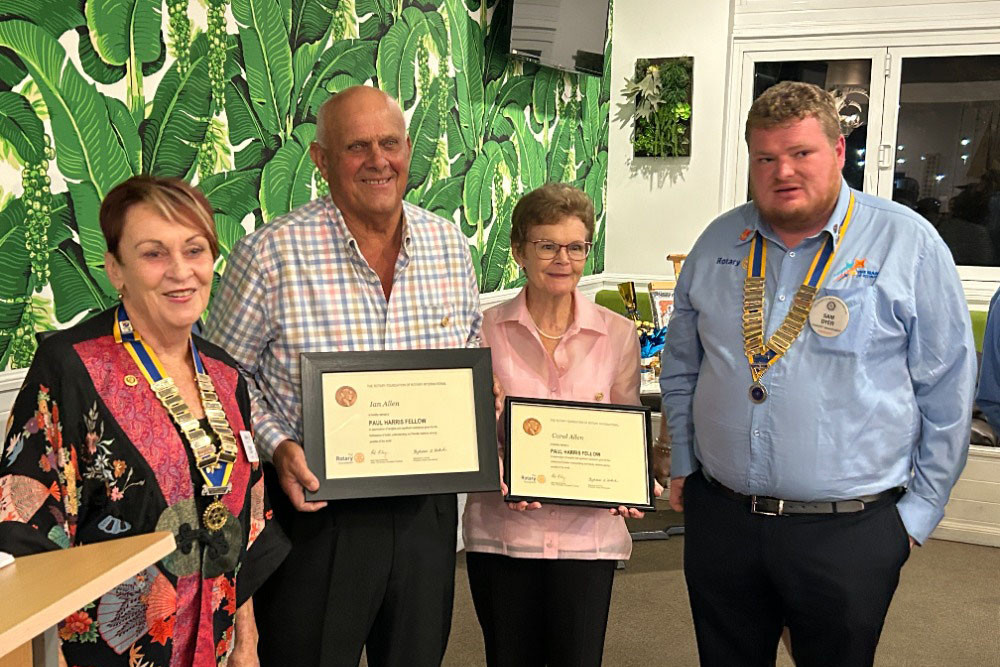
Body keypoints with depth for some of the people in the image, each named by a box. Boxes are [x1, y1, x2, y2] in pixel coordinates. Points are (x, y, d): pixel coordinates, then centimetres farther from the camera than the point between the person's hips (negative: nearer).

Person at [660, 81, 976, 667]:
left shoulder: (909, 244, -6)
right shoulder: (719, 243, 5)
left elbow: (947, 392, -3)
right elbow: (682, 364, 16)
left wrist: (919, 509, -3)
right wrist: (683, 464, 11)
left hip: (849, 531, -3)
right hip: (718, 517, 4)